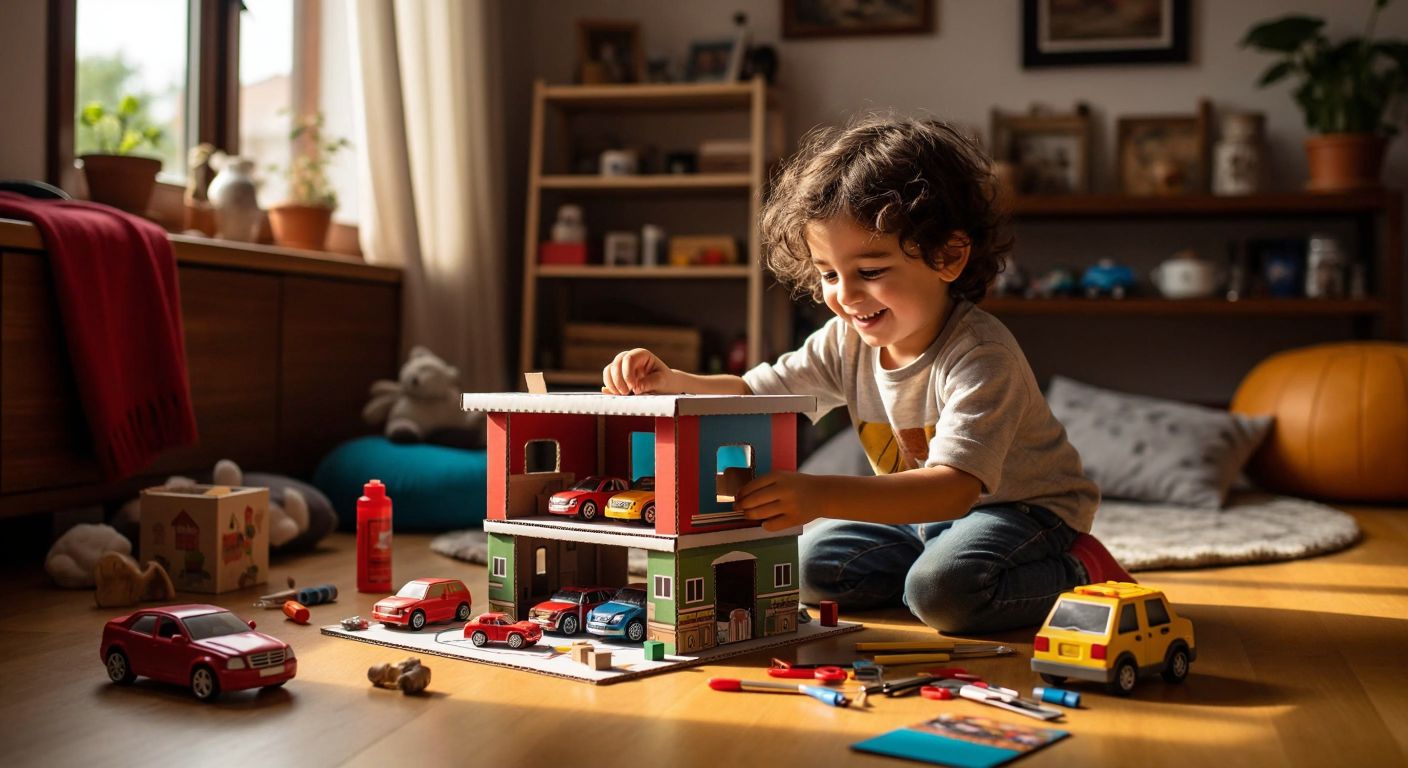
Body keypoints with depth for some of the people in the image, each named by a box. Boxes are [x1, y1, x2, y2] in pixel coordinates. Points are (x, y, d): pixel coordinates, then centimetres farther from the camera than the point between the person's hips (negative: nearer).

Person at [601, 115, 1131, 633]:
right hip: (925, 512, 7)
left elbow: (954, 487, -44)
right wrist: (669, 381, -22)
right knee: (814, 562, -8)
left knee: (942, 588, -33)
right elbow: (753, 395, -1)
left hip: (1025, 509, -7)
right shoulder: (848, 342, -9)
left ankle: (1077, 576, -8)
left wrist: (823, 495, -57)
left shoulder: (981, 357, -32)